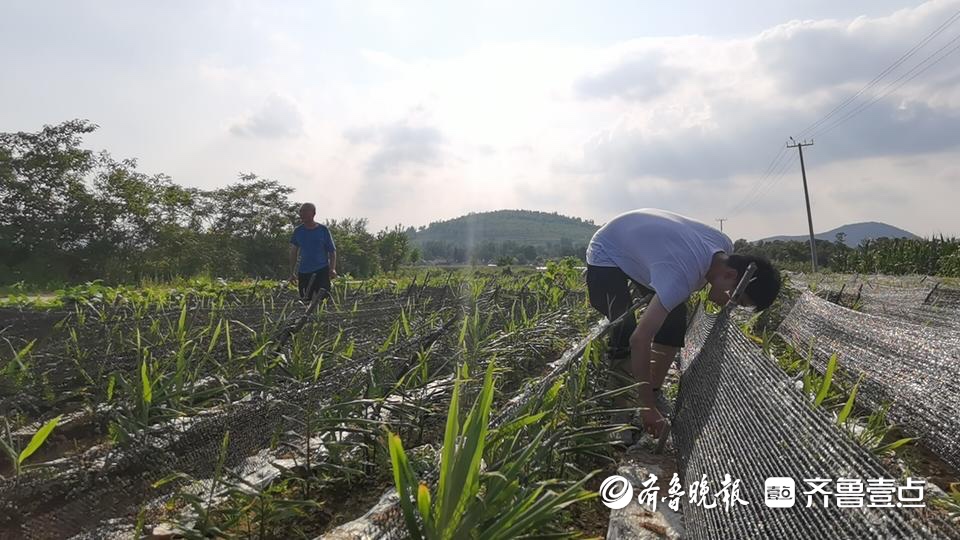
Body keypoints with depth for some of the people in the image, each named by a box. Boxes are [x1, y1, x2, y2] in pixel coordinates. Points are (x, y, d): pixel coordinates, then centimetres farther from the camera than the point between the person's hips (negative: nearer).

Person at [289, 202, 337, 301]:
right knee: (305, 300, 5)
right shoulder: (298, 231, 6)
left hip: (322, 270, -3)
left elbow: (332, 251, 3)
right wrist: (292, 273, 11)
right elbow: (293, 252, 14)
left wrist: (332, 269, -11)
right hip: (304, 272, 3)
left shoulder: (323, 230, 0)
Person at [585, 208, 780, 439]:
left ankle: (655, 393, 10)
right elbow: (640, 339, -44)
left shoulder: (726, 247, -17)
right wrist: (647, 408, -38)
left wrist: (717, 294, -11)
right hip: (607, 254, -8)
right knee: (624, 338, -22)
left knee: (674, 320, -1)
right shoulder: (681, 276, -41)